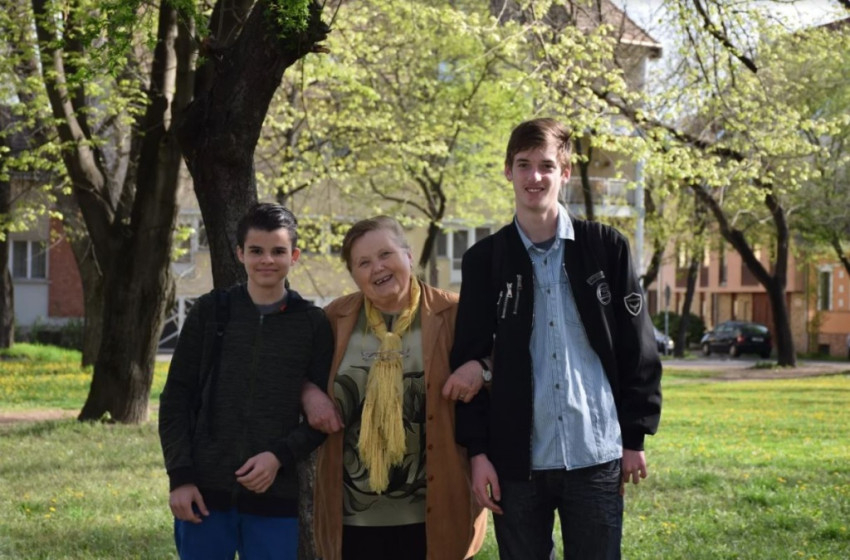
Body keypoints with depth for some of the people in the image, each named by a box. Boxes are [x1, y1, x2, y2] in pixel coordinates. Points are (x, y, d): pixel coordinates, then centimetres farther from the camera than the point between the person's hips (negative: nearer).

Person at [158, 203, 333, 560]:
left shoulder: (313, 324, 3)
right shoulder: (210, 312, 5)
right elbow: (176, 399, 5)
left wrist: (281, 456, -12)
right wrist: (180, 477, -3)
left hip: (276, 496, -1)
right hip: (205, 492, 1)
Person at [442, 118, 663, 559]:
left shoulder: (606, 248, 3)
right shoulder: (484, 258, 5)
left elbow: (637, 349, 4)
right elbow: (468, 360, 4)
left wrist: (635, 437, 1)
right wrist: (477, 451, -2)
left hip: (597, 456, -1)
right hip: (517, 460, 1)